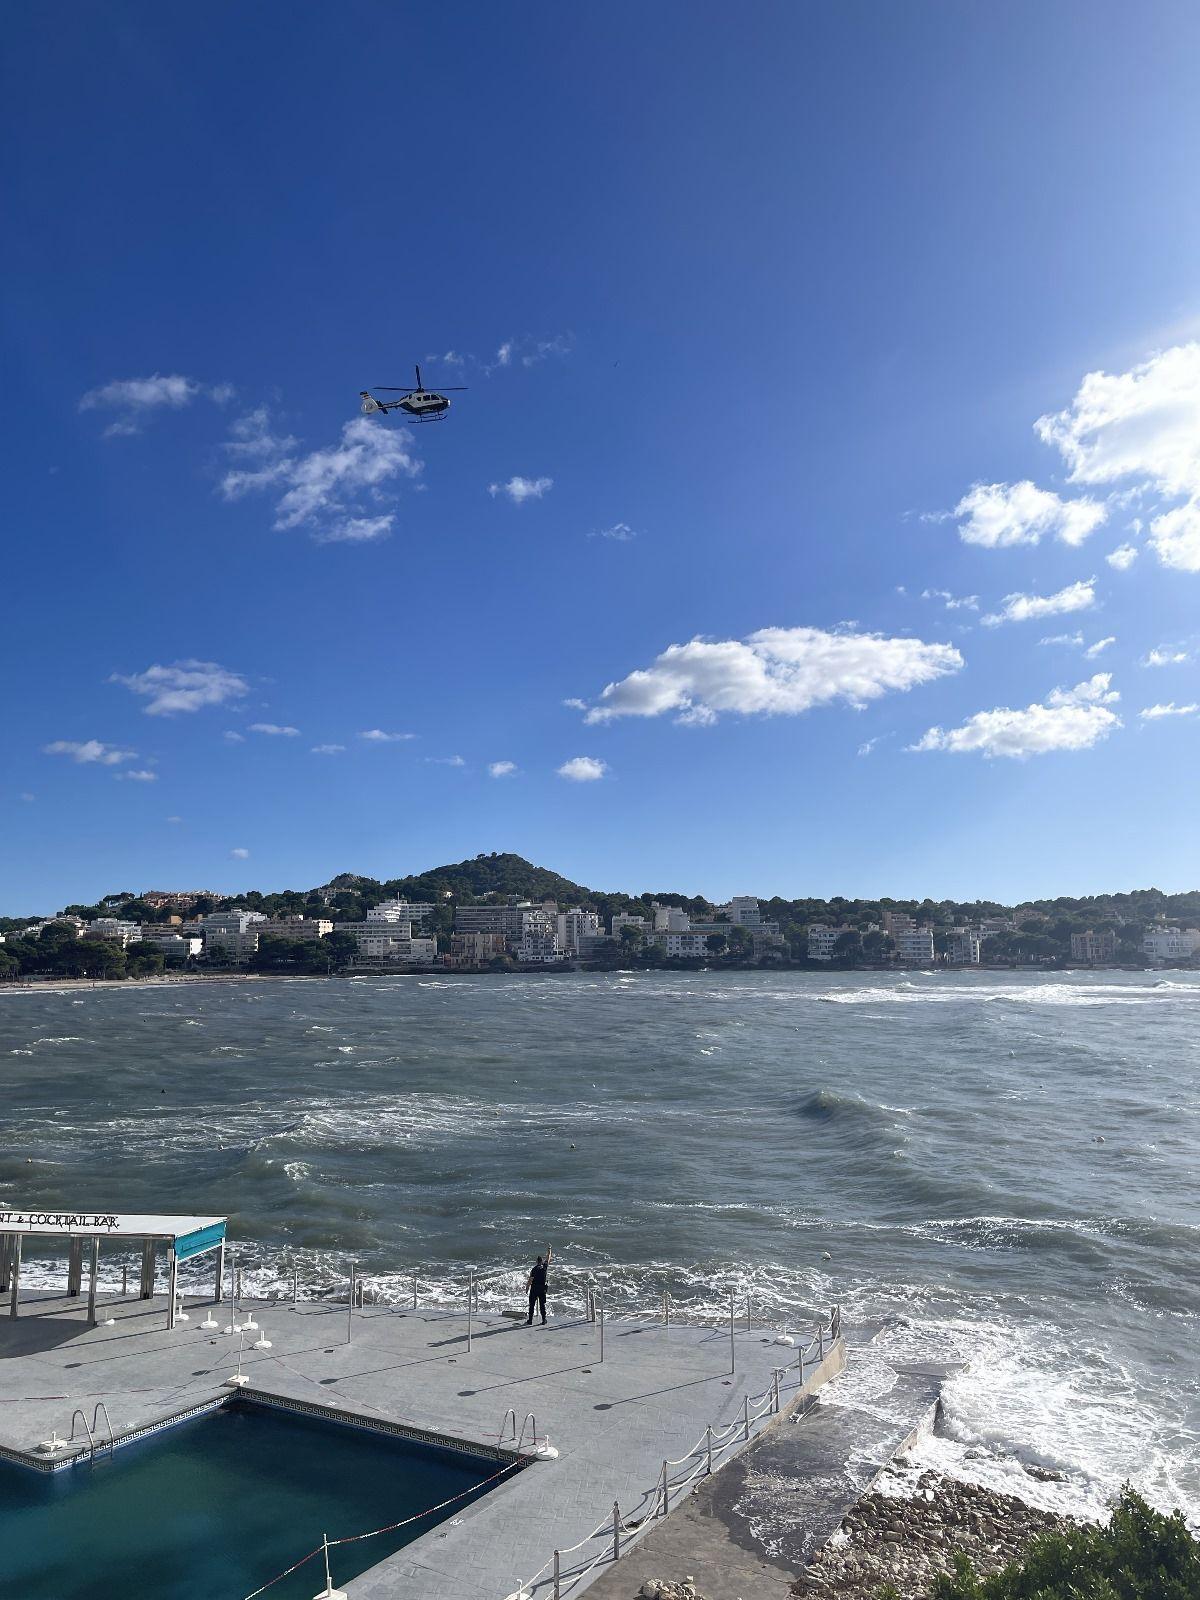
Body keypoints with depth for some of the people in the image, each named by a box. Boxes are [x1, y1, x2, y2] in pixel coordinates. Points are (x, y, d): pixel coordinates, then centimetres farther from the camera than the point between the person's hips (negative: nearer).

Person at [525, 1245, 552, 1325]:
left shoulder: (534, 1269, -11)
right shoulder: (544, 1267, -3)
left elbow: (530, 1280, -12)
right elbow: (548, 1258, 14)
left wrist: (527, 1287, 0)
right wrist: (549, 1249, 28)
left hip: (534, 1288, -2)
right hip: (542, 1288, 2)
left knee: (532, 1305, 5)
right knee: (542, 1305, 10)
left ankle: (530, 1321, 6)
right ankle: (544, 1320, 13)